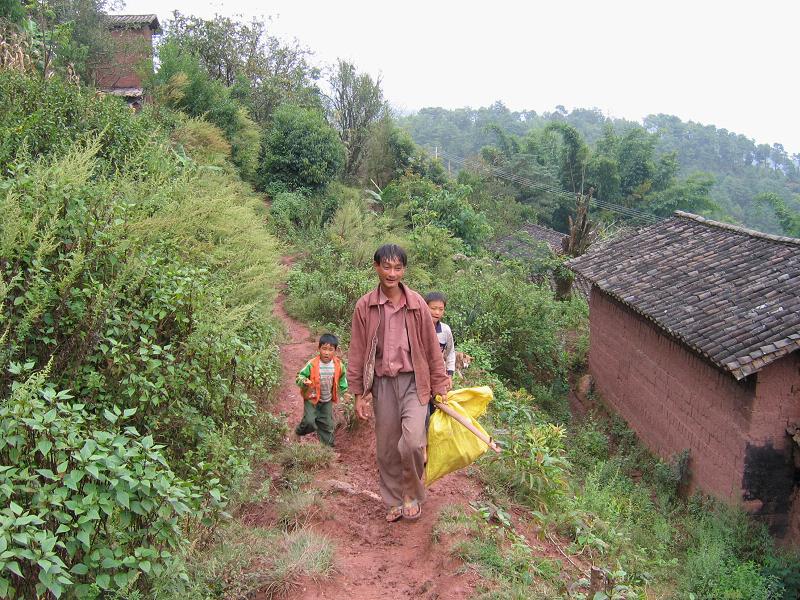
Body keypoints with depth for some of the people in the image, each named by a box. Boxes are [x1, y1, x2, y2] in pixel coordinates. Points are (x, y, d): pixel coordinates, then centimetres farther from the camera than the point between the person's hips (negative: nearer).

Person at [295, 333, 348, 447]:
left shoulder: (338, 365, -11)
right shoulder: (312, 364, -22)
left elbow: (342, 377, 9)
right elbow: (300, 376, -15)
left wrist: (342, 390, 12)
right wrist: (304, 382, -35)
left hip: (327, 400, 3)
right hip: (312, 398, -3)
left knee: (327, 423, 11)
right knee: (309, 422, -12)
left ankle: (327, 445, 26)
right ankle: (299, 432, 20)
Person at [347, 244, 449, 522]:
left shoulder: (417, 304, -2)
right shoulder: (364, 306, -2)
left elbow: (432, 348, 3)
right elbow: (357, 352, 3)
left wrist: (439, 387, 6)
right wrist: (358, 393, 3)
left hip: (413, 381, -1)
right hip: (382, 383, 1)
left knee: (412, 442, -17)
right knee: (387, 448, 10)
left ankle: (412, 494, 10)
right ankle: (395, 501, 31)